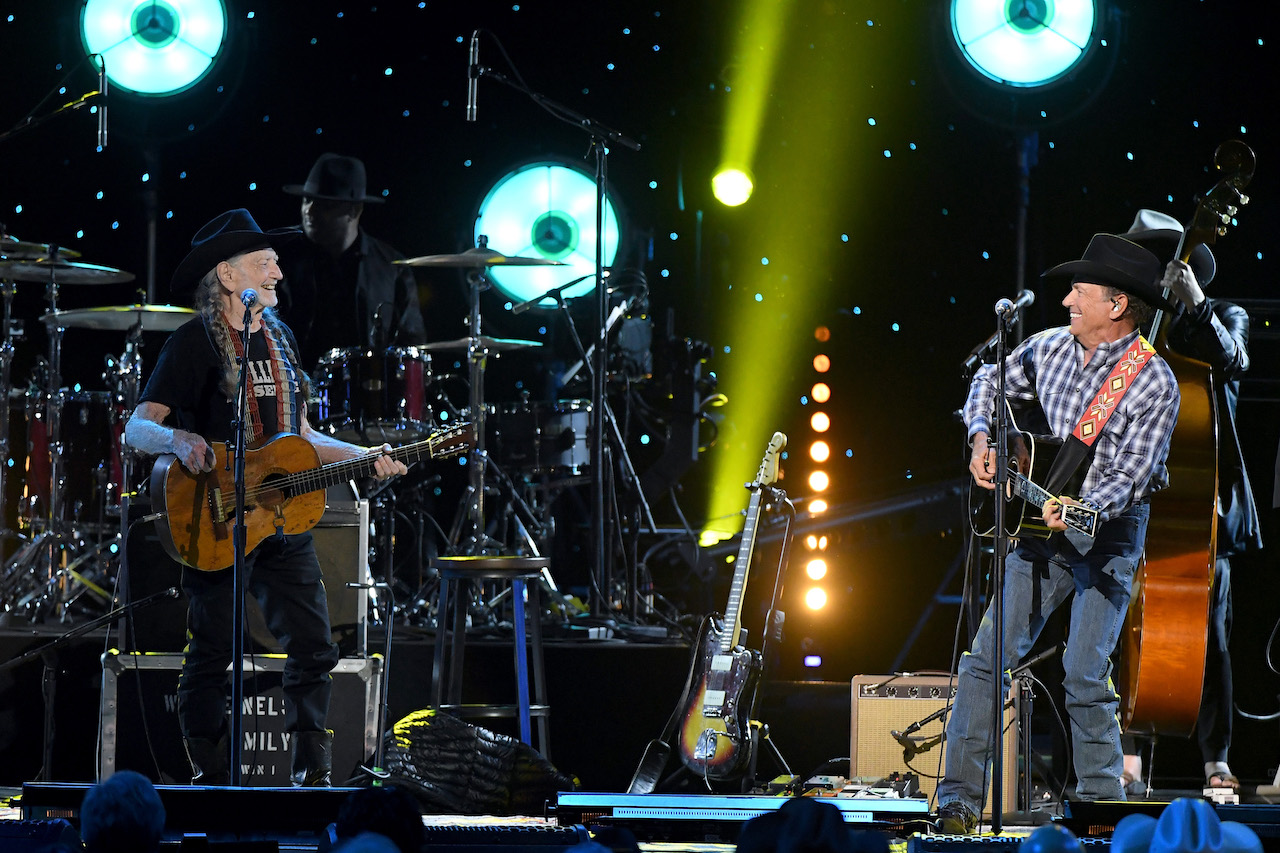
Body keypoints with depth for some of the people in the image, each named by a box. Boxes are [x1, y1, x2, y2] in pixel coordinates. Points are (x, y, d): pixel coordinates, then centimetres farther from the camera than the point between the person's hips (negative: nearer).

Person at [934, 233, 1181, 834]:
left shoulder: (1153, 384, -14)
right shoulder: (1049, 349, 3)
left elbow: (1130, 473, -17)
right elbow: (988, 383, 21)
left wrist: (1083, 509, -33)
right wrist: (982, 439, 4)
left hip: (1109, 533, -5)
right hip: (1042, 521, 5)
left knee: (1085, 678, -13)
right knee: (987, 656, -4)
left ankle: (1100, 804, 1)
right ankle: (959, 800, -1)